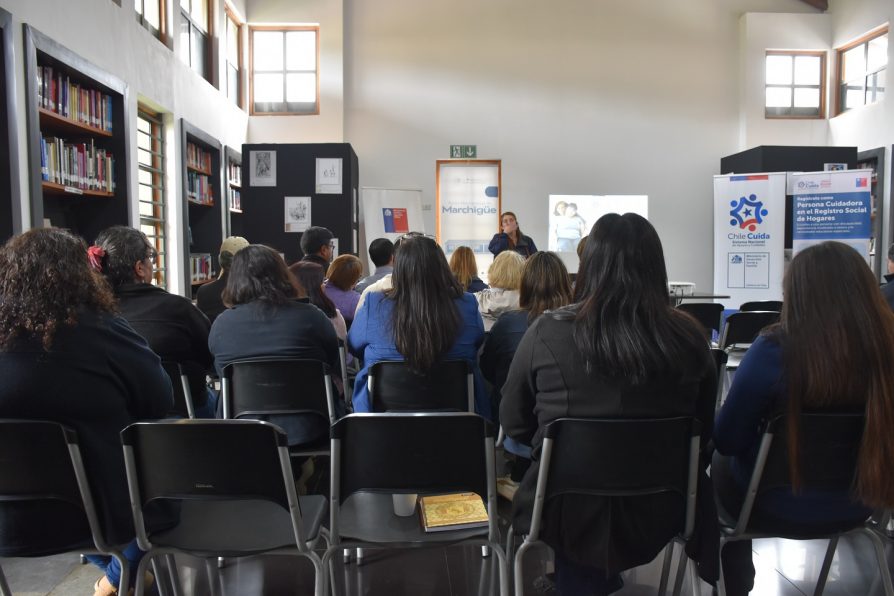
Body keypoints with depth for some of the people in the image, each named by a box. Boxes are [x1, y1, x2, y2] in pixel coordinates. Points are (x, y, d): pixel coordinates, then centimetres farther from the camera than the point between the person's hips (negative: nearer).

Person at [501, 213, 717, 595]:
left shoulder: (548, 332, -17)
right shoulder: (688, 337, -11)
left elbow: (514, 424, -2)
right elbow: (702, 431, 5)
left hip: (571, 511, -1)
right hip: (658, 513, 2)